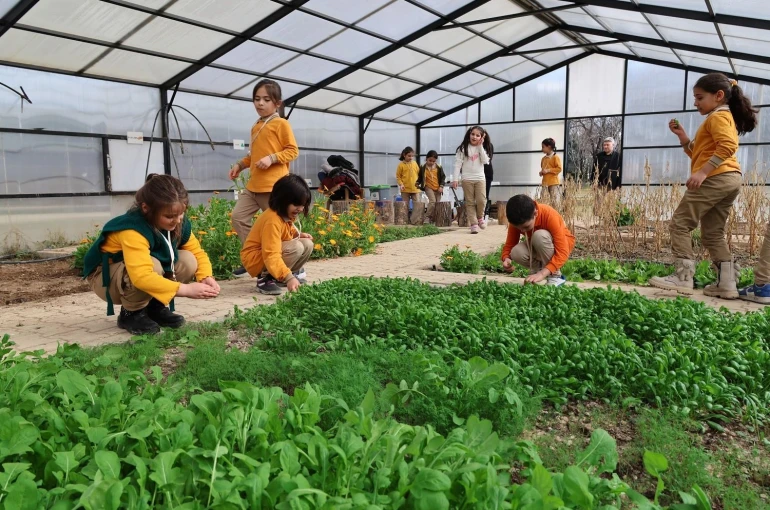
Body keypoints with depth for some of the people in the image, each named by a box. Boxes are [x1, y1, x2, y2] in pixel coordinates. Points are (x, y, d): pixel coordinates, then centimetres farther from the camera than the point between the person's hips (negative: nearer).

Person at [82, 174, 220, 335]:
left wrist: (206, 277, -30)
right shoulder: (133, 230, -38)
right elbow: (142, 276, -49)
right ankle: (131, 314, -9)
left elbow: (197, 252, -9)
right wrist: (186, 289, -49)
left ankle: (155, 307, 3)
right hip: (105, 276, -6)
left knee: (188, 261, -18)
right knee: (152, 266, -38)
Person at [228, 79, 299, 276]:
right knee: (238, 217, 0)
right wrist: (240, 164, 15)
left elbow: (293, 150, -8)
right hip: (253, 185, 8)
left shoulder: (281, 124, -4)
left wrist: (272, 158, -20)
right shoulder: (256, 126, 17)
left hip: (274, 186, -8)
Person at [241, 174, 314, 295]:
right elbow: (272, 256, -39)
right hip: (256, 260, -9)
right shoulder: (272, 220, -30)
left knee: (307, 244, -3)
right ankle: (265, 278, -15)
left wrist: (298, 234, 2)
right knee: (296, 247, -29)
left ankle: (277, 276, 7)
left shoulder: (287, 215, -1)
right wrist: (288, 278, -49)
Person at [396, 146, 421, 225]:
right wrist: (401, 184, -13)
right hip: (405, 189, -3)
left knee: (417, 205, -4)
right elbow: (398, 176, -1)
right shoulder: (401, 165, -3)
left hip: (415, 188, 3)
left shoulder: (415, 163, 8)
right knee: (405, 205, 7)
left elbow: (419, 174, 14)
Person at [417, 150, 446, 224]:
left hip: (438, 188, 3)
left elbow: (443, 177, 6)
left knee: (437, 203, 4)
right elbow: (420, 177, 11)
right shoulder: (423, 168, -1)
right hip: (428, 187, -3)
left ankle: (434, 219, 13)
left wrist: (441, 186, -4)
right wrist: (418, 183, -5)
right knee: (432, 201, -22)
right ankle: (428, 217, -11)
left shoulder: (439, 167, 1)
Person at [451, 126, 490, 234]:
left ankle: (480, 217, 16)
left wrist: (480, 146, -9)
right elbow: (458, 163, -3)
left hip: (480, 178, 1)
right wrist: (455, 179, -10)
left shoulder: (482, 148, 8)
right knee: (470, 202, 0)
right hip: (467, 179, -1)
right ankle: (474, 224, 5)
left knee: (481, 200, -11)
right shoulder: (463, 148, 0)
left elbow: (485, 161, -7)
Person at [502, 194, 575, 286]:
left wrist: (542, 274, -47)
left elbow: (562, 253, -37)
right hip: (539, 247, 4)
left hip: (563, 243, -4)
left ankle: (555, 276, -18)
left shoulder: (549, 215, -34)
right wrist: (506, 259, -37)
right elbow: (509, 244, -13)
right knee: (516, 253, -29)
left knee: (540, 236, -37)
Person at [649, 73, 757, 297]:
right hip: (730, 180, 11)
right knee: (713, 234, 12)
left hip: (716, 178, -11)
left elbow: (728, 147, -22)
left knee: (679, 223, -9)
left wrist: (702, 172, -27)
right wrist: (682, 136, 17)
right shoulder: (725, 118, 28)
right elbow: (697, 153, 28)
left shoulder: (718, 116, -4)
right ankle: (728, 283, 9)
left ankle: (683, 277, -13)